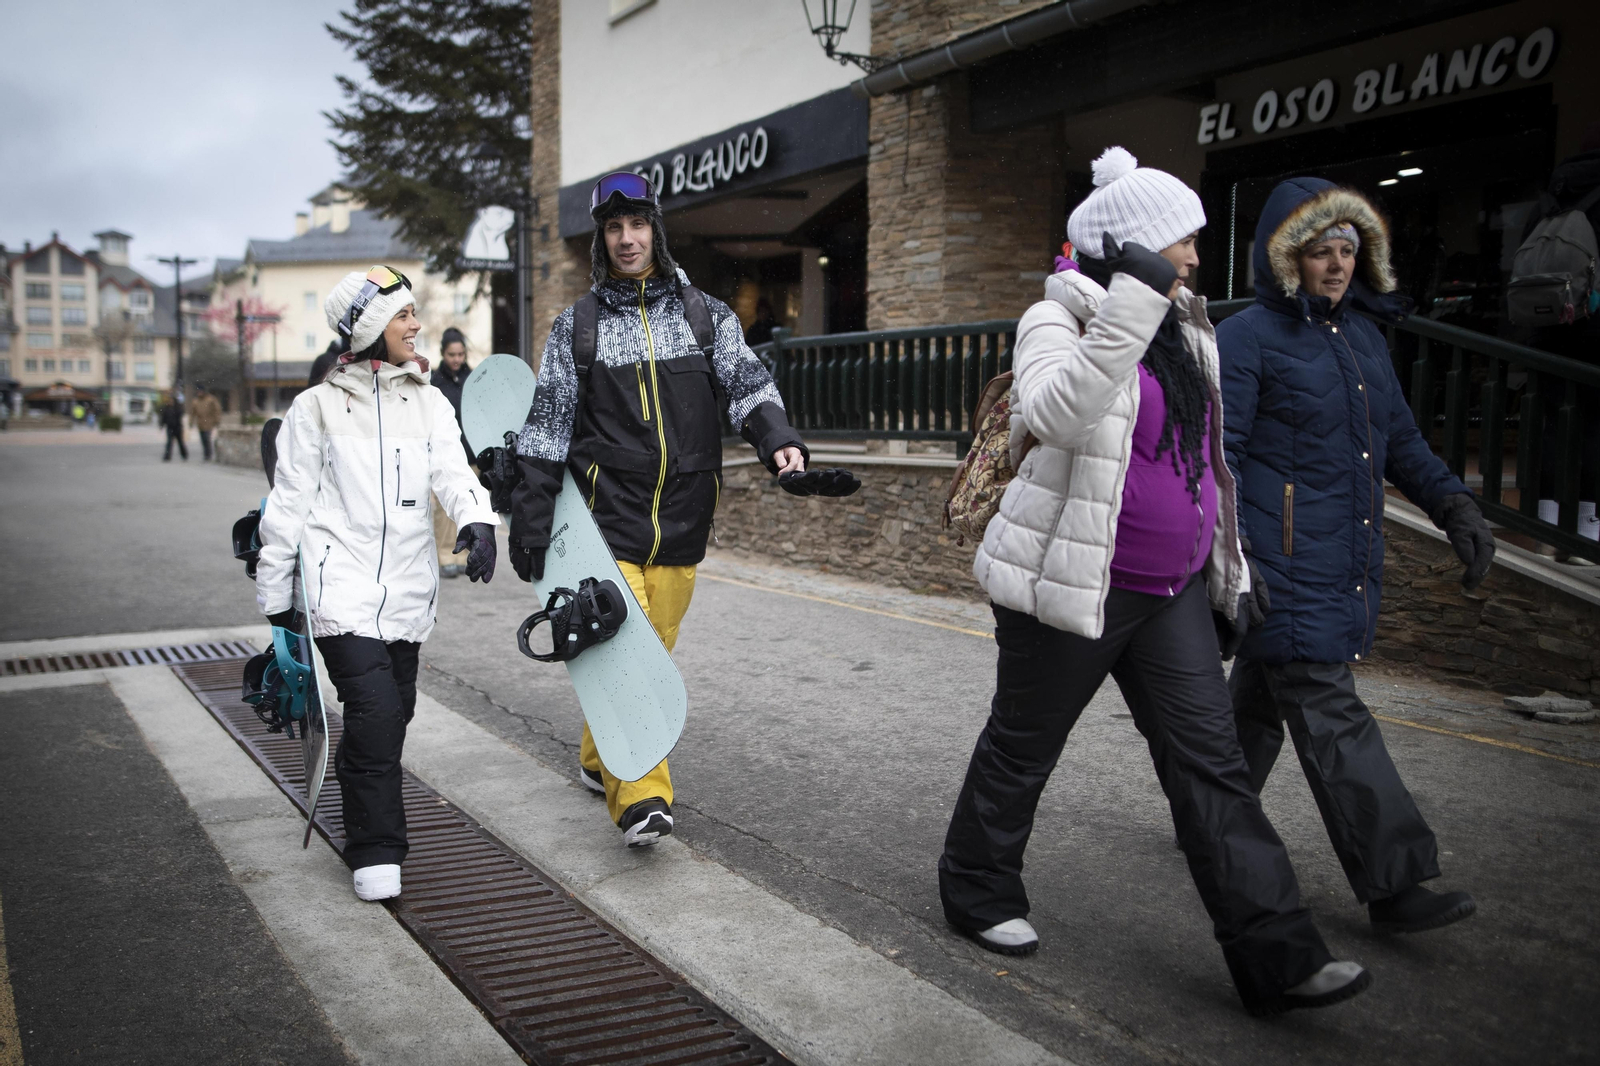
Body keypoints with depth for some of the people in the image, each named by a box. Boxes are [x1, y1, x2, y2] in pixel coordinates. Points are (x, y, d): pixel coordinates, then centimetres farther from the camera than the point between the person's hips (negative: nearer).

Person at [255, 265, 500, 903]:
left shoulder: (428, 403, 11)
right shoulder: (318, 407, 1)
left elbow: (451, 471, -5)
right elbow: (289, 504, 4)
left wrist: (477, 519, -27)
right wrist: (275, 592, 5)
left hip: (409, 587, 4)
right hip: (344, 585, -4)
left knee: (393, 712, 11)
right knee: (377, 712, -15)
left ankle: (355, 798, 37)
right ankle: (375, 852, -3)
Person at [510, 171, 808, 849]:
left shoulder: (706, 314, 10)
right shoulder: (577, 326, 7)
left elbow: (747, 383, -2)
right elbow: (548, 427, 6)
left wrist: (778, 440, -23)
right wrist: (529, 517, 1)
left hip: (681, 517, 2)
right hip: (607, 514, -2)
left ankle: (599, 760, 31)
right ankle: (641, 798, -11)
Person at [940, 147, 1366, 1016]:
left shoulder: (1181, 329, 13)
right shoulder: (1058, 320, -11)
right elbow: (1058, 414, -34)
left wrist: (1229, 567, 20)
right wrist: (1132, 304, -34)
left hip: (1172, 589, 7)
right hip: (1074, 584, -7)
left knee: (1211, 760, 2)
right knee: (1022, 747, 9)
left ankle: (1276, 956, 5)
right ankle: (978, 892, 31)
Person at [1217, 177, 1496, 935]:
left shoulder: (1362, 336, 16)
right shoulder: (1247, 339, -8)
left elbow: (1400, 440, 22)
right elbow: (1216, 456, -12)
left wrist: (1454, 505, 9)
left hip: (1345, 564, 8)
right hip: (1283, 571, -8)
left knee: (1261, 697, 18)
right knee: (1330, 717, -7)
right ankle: (1394, 884, -3)